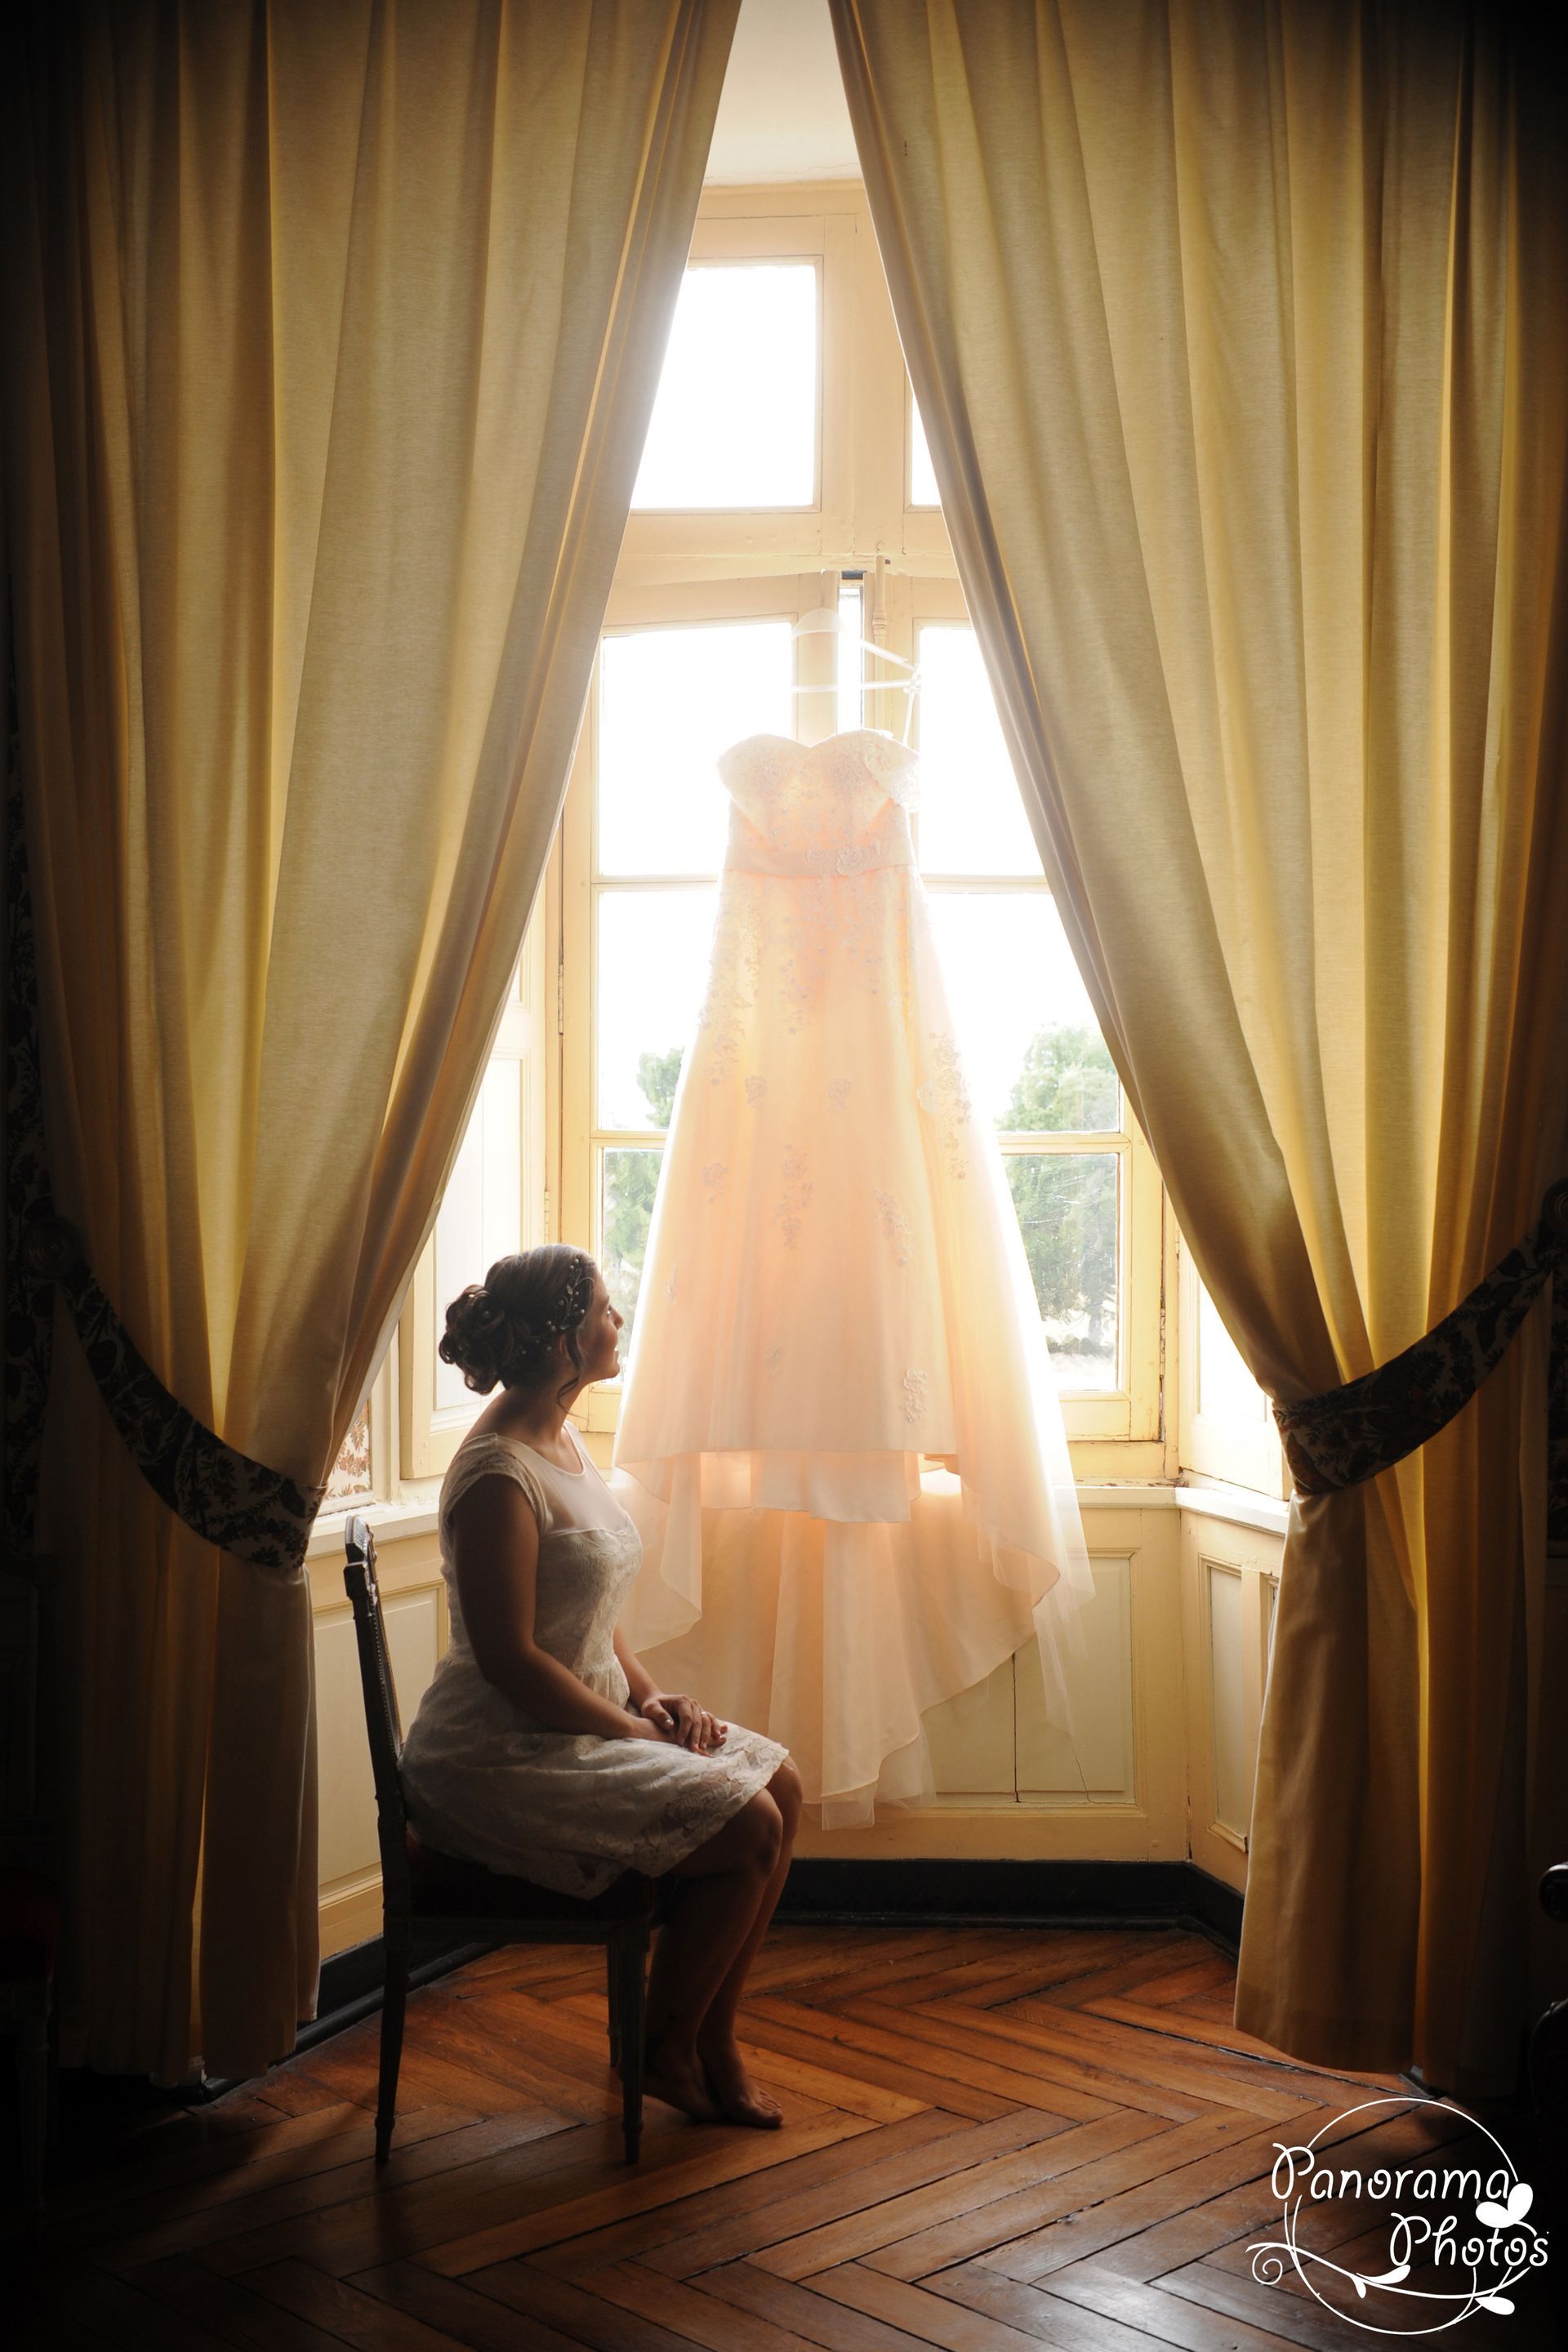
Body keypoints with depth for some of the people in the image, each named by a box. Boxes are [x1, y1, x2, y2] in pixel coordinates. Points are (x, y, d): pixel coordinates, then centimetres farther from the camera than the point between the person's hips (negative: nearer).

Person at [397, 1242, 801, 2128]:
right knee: (747, 1829, -17)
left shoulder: (563, 1440, 8)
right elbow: (509, 1660, -24)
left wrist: (655, 1697, 2)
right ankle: (667, 2048, 5)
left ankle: (714, 2036, 11)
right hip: (502, 1757, -10)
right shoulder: (498, 1478, -22)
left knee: (779, 1784, 1)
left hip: (590, 1719, 10)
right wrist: (639, 1731, -16)